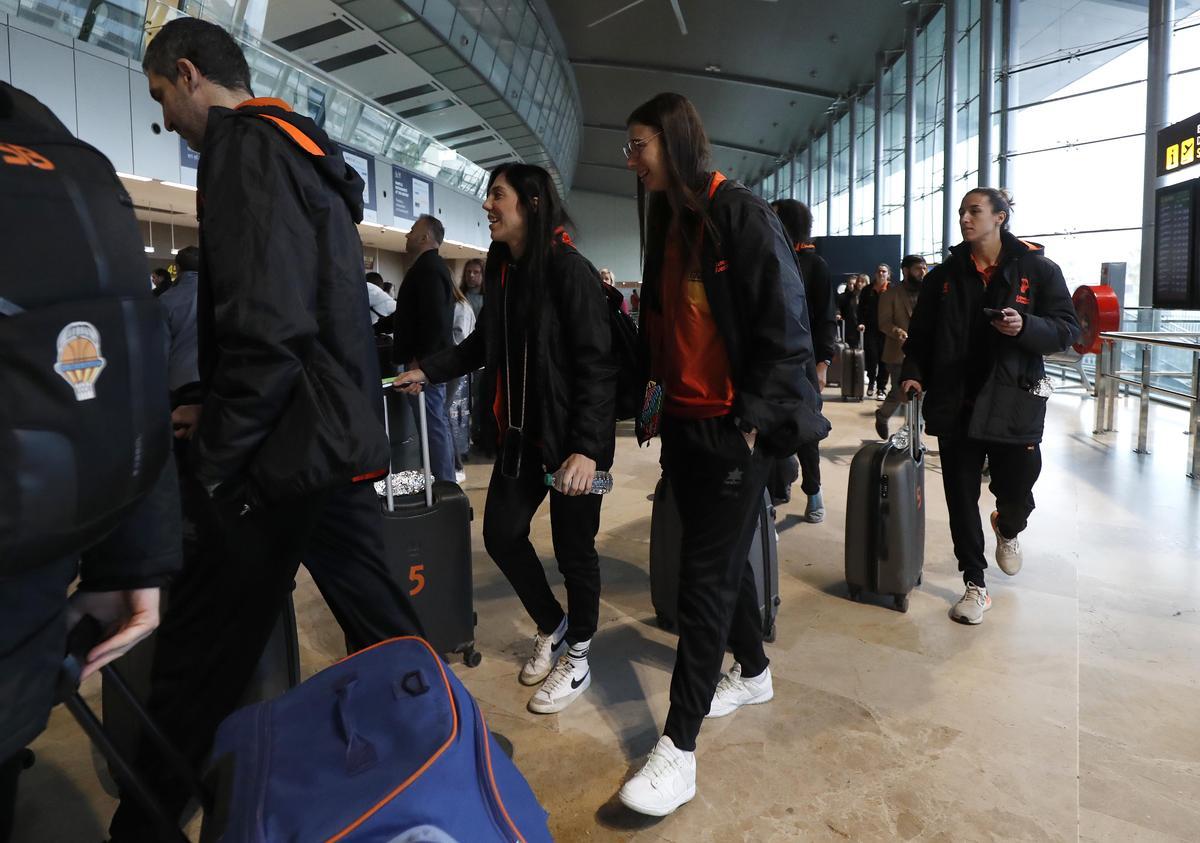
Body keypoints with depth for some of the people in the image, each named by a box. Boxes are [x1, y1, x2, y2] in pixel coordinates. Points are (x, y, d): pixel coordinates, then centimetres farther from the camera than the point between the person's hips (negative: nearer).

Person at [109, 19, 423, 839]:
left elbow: (264, 329, -21)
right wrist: (210, 411, 22)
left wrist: (211, 461, -13)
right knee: (383, 629, 17)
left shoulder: (246, 145, -8)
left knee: (196, 672, 4)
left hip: (285, 457, -9)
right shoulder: (308, 154, 20)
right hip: (344, 445, 9)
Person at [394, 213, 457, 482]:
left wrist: (418, 359, -20)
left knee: (433, 424, -8)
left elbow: (435, 320, -24)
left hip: (425, 362, -11)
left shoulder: (427, 268, -14)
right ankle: (446, 481, 22)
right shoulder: (434, 266, 19)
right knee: (438, 422, 14)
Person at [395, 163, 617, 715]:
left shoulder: (569, 270, -15)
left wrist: (587, 447, -24)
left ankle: (577, 658, 27)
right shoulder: (502, 270, 8)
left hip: (571, 438, -7)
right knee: (502, 531, 11)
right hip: (522, 434, 8)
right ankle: (552, 627, 36)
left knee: (573, 547, 5)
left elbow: (598, 364, -19)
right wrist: (428, 372, 11)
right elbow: (483, 344, 21)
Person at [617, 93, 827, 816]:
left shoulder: (740, 214, -11)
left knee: (706, 573, -5)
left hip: (735, 428, -8)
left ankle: (680, 746, 3)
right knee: (722, 556, 18)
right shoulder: (667, 227, 13)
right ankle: (754, 672, 39)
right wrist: (654, 400, 11)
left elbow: (785, 324, -14)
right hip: (684, 424, 8)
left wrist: (752, 420, -16)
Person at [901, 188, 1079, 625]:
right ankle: (975, 585, 20)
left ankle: (1008, 530, 46)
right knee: (961, 498, 5)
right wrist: (912, 373, -3)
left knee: (1017, 491, 6)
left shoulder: (1038, 269, -2)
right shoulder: (944, 275, 7)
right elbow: (920, 334, 12)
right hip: (955, 404, 2)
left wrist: (1027, 326, -22)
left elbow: (1068, 328, -2)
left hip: (1013, 404, -2)